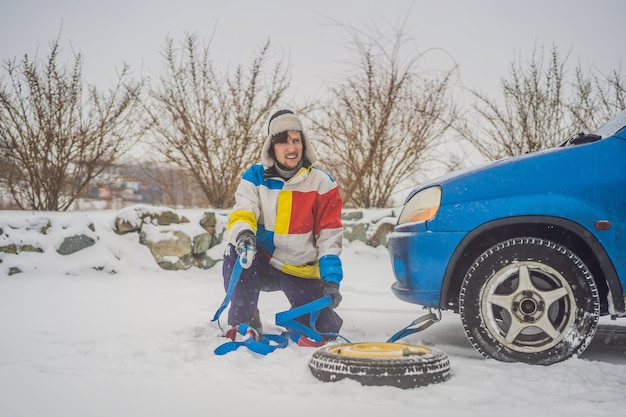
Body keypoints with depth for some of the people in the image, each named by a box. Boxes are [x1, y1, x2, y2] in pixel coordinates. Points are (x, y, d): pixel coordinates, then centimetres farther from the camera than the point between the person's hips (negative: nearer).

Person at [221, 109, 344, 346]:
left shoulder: (321, 183, -6)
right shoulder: (255, 177, -3)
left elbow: (329, 234, -5)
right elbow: (241, 213, -15)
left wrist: (331, 279, -13)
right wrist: (243, 233, -40)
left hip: (302, 272, 0)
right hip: (263, 264, 0)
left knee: (323, 329, -8)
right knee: (236, 252, -32)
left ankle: (297, 318, 29)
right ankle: (243, 324, -14)